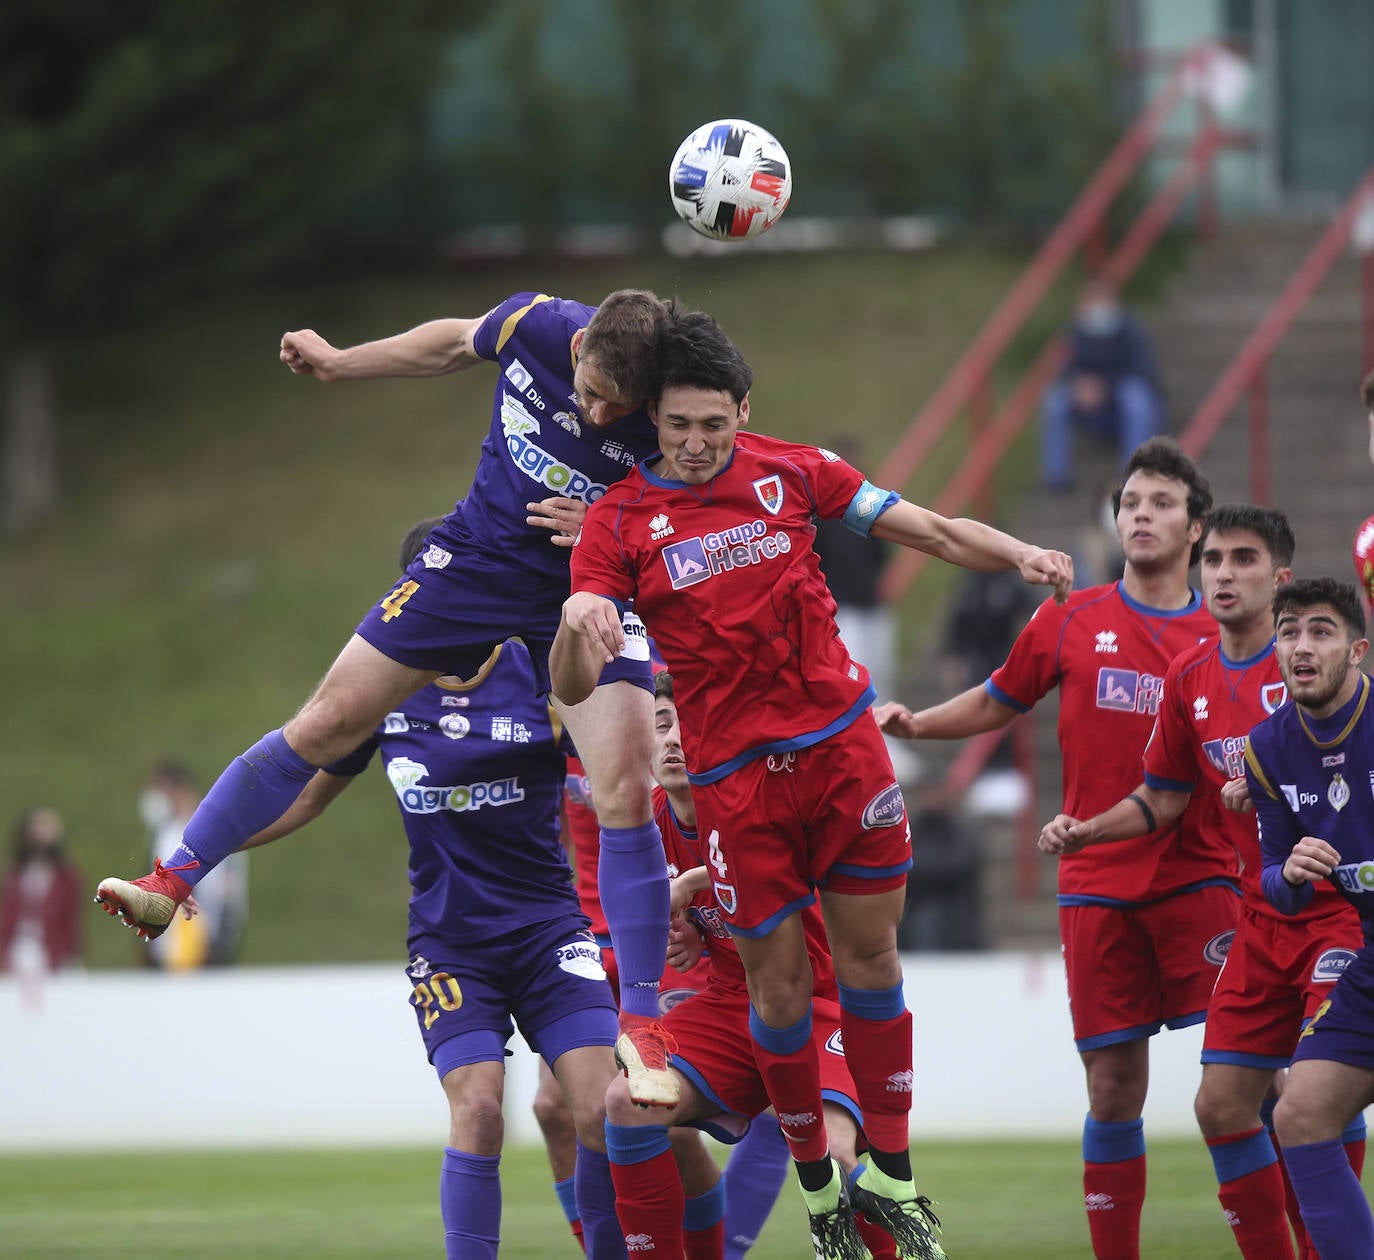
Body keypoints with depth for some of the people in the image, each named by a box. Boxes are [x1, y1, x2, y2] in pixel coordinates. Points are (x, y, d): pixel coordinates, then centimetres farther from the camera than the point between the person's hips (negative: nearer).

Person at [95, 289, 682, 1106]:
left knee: (626, 793, -16)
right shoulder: (533, 326, -19)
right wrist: (340, 363, 17)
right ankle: (175, 881, 19)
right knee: (329, 722, 5)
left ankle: (642, 1022, -6)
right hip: (476, 562, 3)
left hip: (591, 602, -3)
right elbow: (453, 344, 5)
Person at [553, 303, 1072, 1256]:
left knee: (871, 955, 4)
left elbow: (931, 530, 7)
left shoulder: (793, 472, 4)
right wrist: (577, 623, -30)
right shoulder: (620, 522, -2)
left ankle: (890, 1176, 14)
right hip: (736, 776, -2)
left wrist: (1021, 556, -10)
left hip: (841, 742, 2)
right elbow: (572, 687, -8)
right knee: (780, 984, 0)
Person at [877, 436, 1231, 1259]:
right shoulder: (1072, 621, 7)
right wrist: (912, 723, 5)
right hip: (1098, 882, 1)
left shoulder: (1224, 638, 4)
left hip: (1197, 876, -1)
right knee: (1114, 1090, 2)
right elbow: (996, 704, 20)